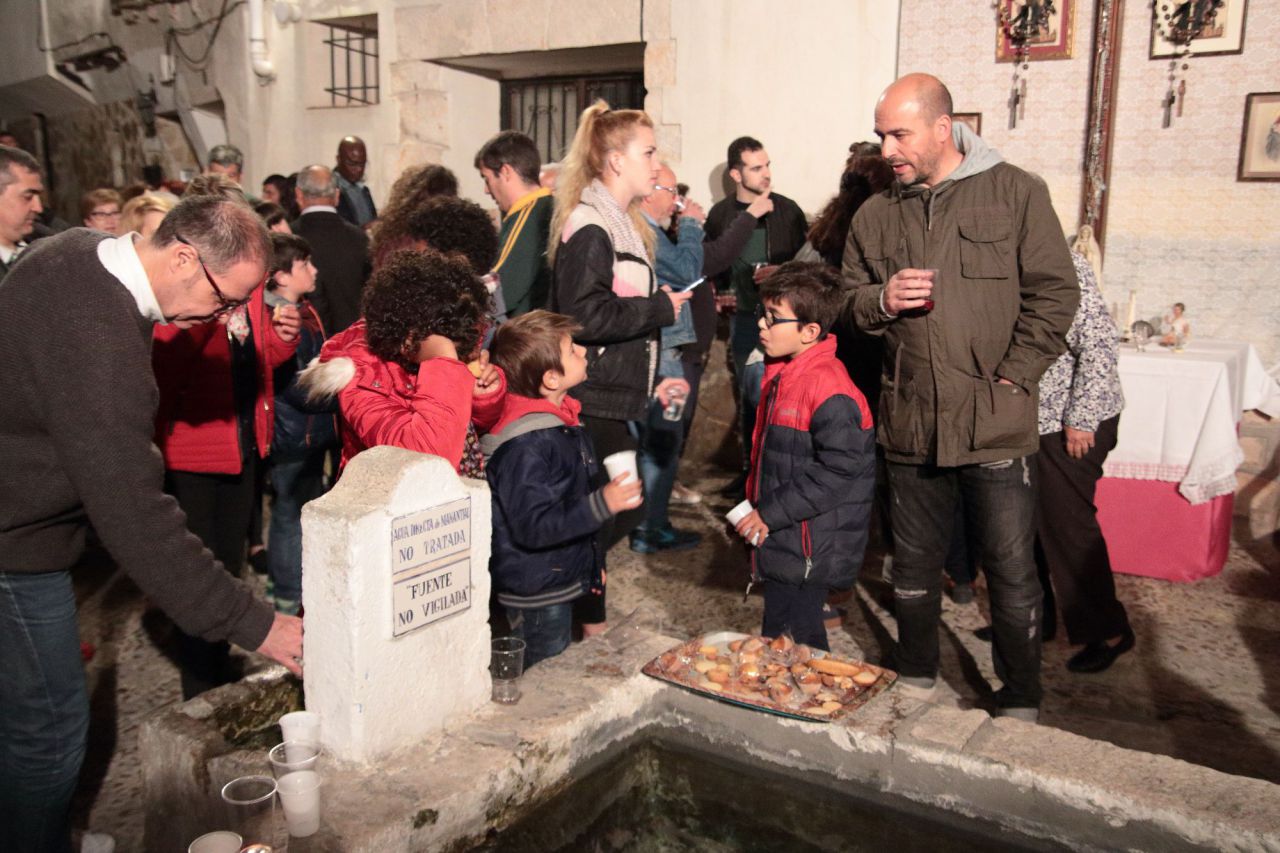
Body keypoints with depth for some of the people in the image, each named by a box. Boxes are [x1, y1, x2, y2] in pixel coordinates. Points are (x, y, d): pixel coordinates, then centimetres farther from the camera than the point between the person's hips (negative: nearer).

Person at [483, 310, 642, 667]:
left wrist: (593, 561, 23)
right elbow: (532, 527, -31)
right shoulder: (524, 446, -28)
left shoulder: (562, 419, 5)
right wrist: (602, 504, -36)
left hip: (563, 580, 10)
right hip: (536, 596, -10)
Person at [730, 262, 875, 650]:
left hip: (810, 552, -10)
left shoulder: (828, 389, -22)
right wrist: (757, 509, 14)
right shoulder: (782, 374, 9)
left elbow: (838, 472, -25)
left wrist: (771, 514, -20)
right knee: (776, 637, 20)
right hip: (783, 542, 10)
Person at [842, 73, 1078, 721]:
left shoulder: (1016, 193, -1)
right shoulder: (876, 216, 9)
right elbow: (848, 303, 14)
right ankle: (914, 677, 37)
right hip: (909, 423, 4)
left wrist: (1012, 379, -9)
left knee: (1012, 572, 5)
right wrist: (882, 299, -8)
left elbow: (1055, 294, -3)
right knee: (914, 564, 17)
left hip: (994, 425, -3)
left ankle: (1021, 704, 24)